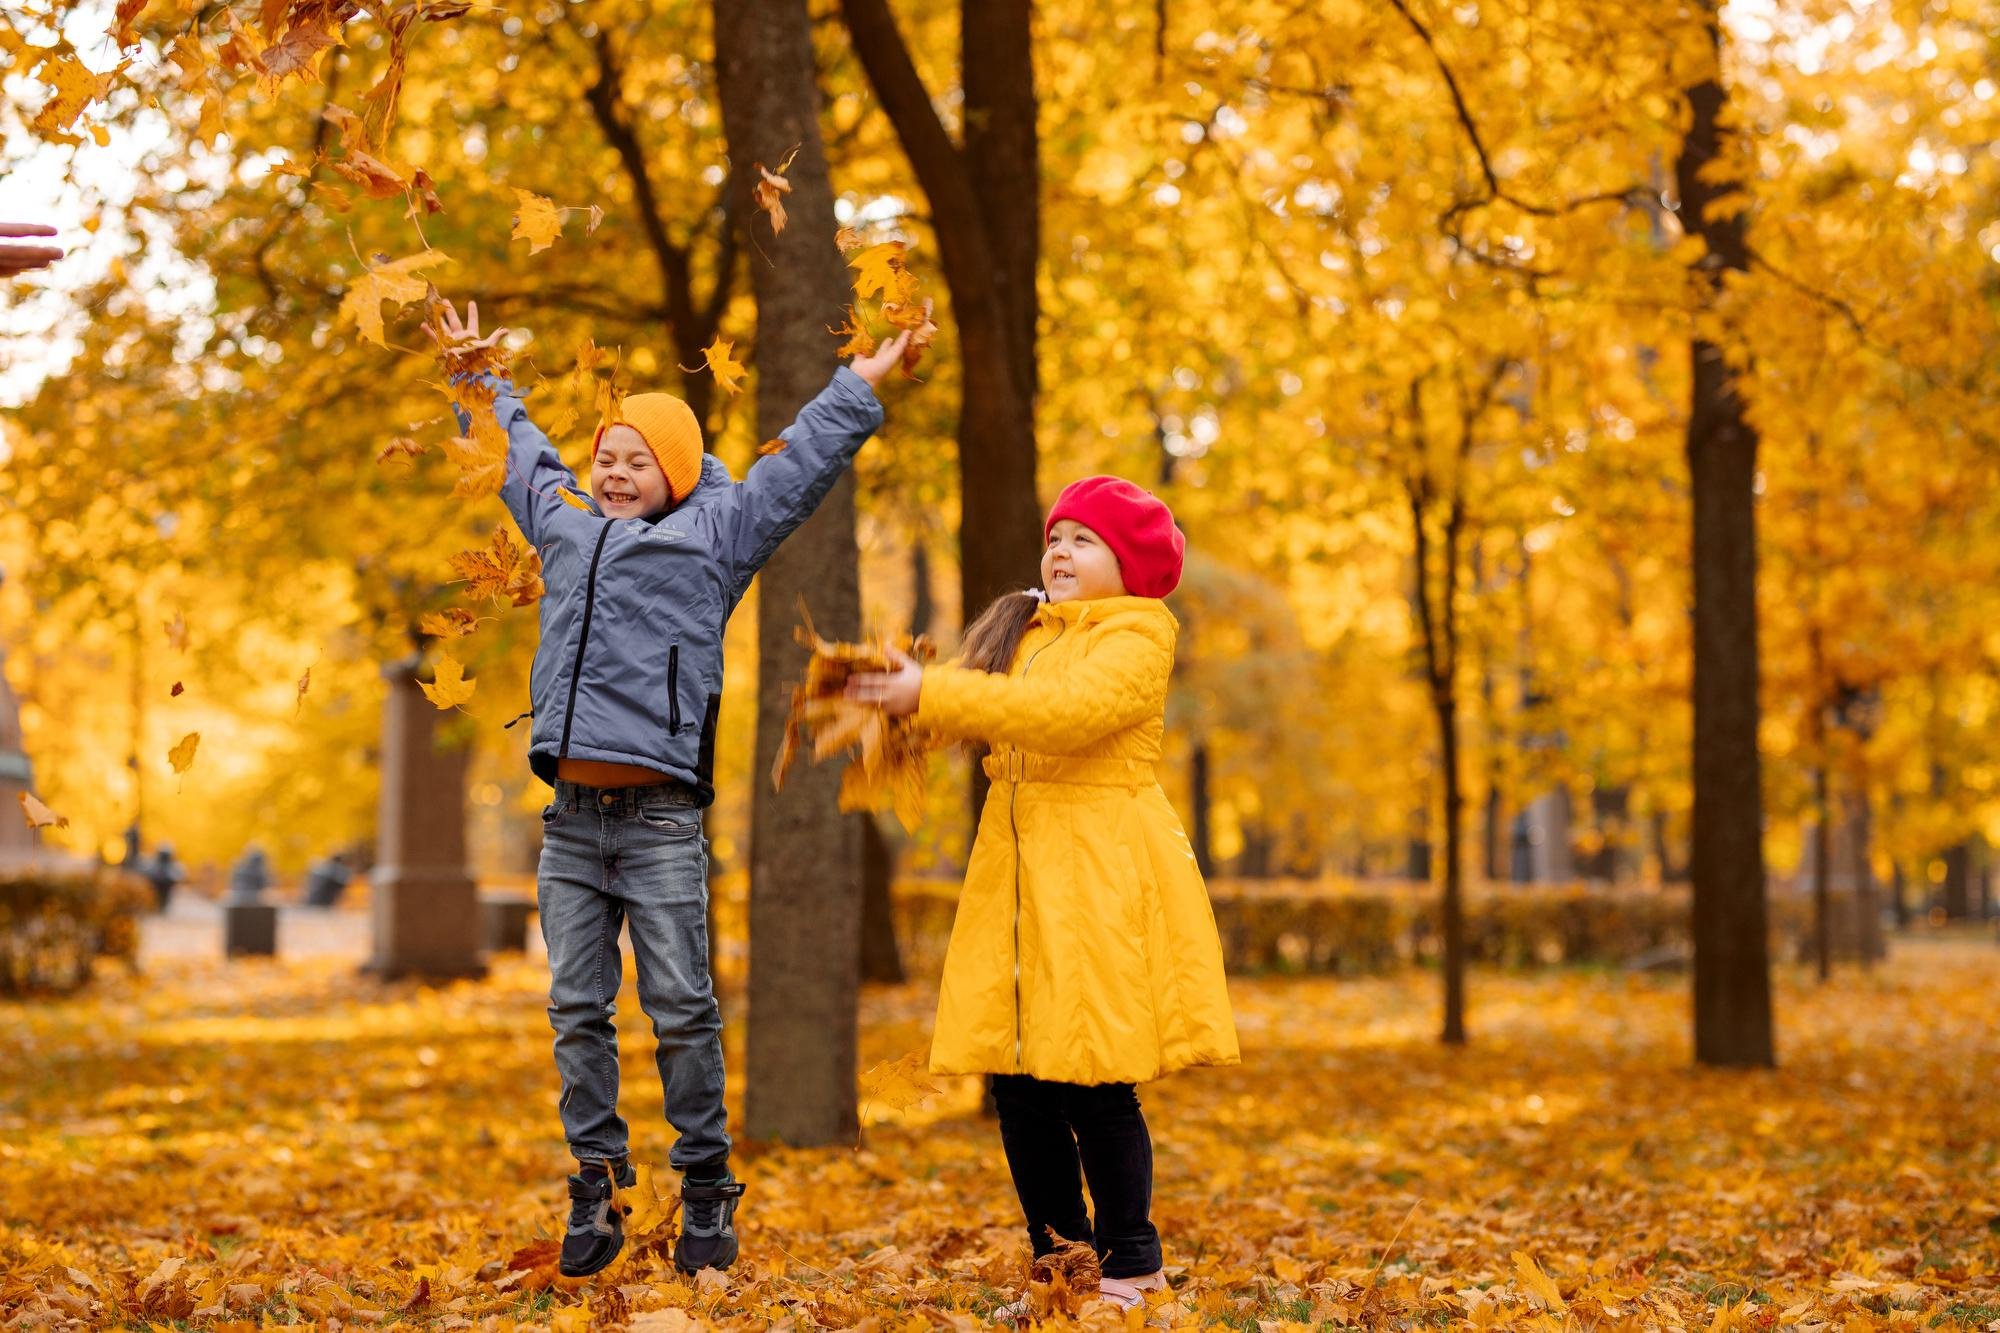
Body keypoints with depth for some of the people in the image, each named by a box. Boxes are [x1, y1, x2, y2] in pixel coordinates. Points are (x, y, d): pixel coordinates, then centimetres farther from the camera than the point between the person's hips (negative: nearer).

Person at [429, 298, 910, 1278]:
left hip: (661, 820, -5)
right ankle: (596, 1192, 12)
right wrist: (476, 373, 42)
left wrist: (859, 388, 5)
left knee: (680, 1009, -3)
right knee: (578, 1010, 4)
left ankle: (706, 1191, 8)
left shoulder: (710, 536, 6)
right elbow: (517, 451, 34)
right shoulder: (565, 528, 19)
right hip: (572, 820, 5)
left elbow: (797, 467, 6)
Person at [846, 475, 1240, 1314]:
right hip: (1015, 868, 7)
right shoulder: (1020, 631, 21)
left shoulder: (1137, 637, -4)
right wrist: (885, 697, -8)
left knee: (1094, 1084, -8)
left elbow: (1071, 711, -21)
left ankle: (1132, 1268, 6)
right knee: (1020, 1085, 4)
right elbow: (969, 716, 12)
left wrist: (933, 696, -23)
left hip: (1103, 875, -7)